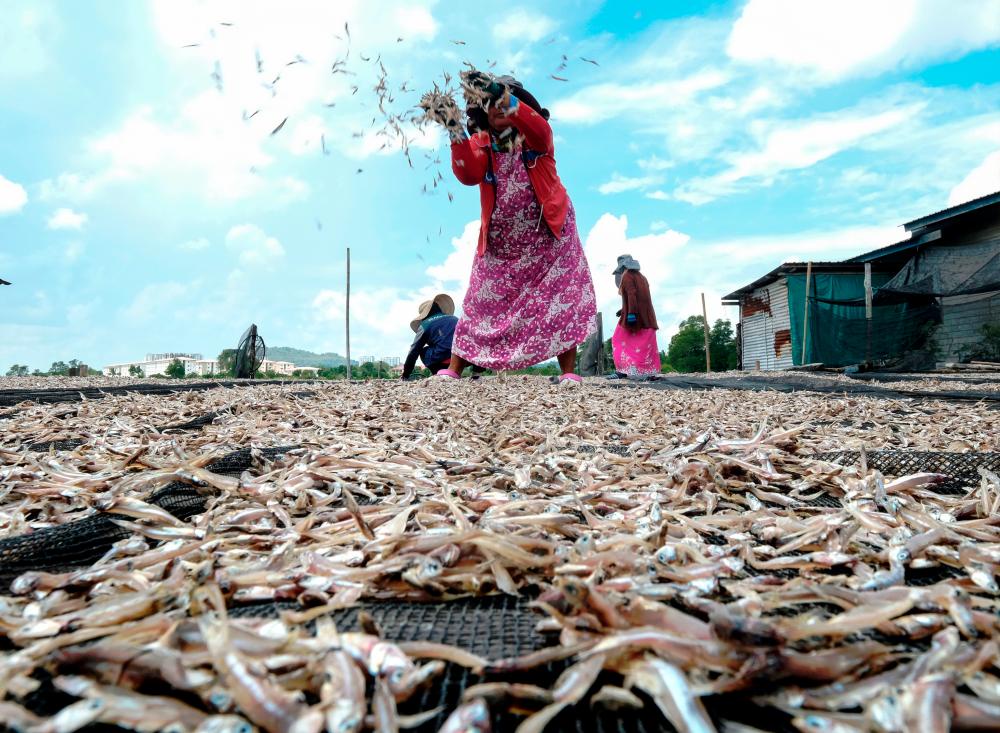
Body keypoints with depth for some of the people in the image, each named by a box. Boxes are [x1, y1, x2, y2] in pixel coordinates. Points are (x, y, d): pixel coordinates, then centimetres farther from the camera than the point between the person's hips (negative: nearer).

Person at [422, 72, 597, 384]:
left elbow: (540, 132, -30)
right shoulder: (481, 143, 0)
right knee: (482, 304, 1)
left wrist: (503, 96, -45)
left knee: (562, 300, -6)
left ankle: (569, 372, -1)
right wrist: (456, 131, -36)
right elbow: (468, 175, -21)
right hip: (499, 244, 1)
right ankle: (452, 370, 4)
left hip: (549, 238, -1)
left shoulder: (535, 136, -3)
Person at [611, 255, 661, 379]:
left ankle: (624, 370, -9)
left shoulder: (627, 275, -5)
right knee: (646, 343, 5)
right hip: (646, 314, 8)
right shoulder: (641, 276, 21)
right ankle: (649, 371, 1)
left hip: (634, 315, -8)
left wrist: (631, 313, -25)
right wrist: (624, 310, 28)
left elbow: (631, 295, -18)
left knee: (621, 341, -1)